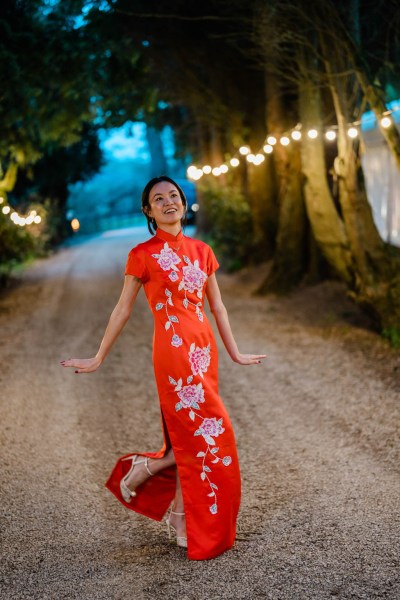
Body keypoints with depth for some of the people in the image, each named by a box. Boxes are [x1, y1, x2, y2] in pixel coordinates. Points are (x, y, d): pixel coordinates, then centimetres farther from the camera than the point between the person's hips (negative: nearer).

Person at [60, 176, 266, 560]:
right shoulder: (143, 255, -4)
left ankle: (179, 518, 21)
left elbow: (217, 306, 18)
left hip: (203, 349, 6)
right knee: (210, 432, -9)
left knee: (190, 436, 9)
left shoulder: (201, 251, 11)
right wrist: (98, 359, 3)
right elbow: (123, 309, 1)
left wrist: (235, 353, 20)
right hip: (173, 351, -6)